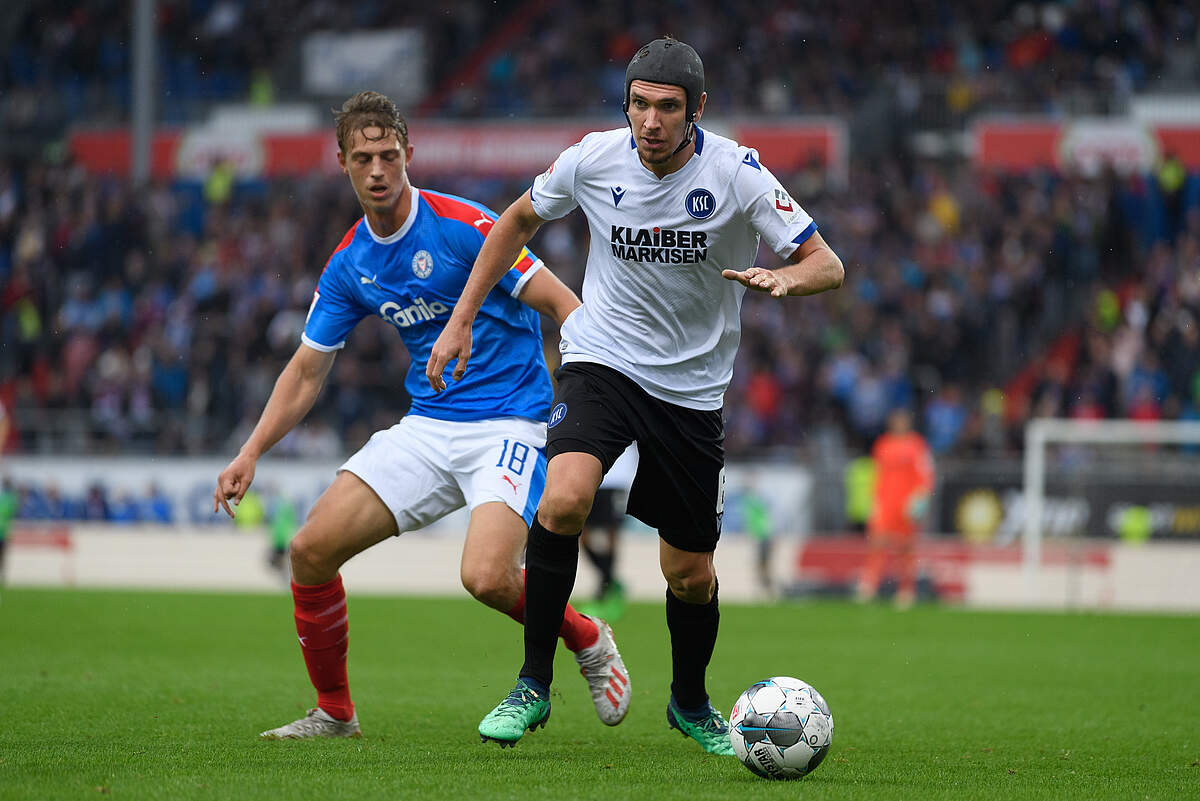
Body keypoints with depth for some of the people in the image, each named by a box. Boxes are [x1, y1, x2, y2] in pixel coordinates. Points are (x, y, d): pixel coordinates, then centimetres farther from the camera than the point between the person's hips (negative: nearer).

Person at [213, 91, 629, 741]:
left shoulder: (462, 226, -13)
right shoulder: (348, 265, 6)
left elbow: (563, 304, -12)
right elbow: (307, 370, 14)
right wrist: (251, 453, 4)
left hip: (510, 425, -6)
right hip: (426, 426, 6)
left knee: (486, 578, -27)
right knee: (311, 548, -5)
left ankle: (588, 643, 5)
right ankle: (333, 712, 13)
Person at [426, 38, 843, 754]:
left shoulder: (737, 173, -15)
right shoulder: (594, 159, -10)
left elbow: (827, 265, -15)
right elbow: (519, 221, 9)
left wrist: (783, 277, -38)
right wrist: (462, 320, 6)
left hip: (693, 390, 0)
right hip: (603, 363, 0)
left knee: (691, 574, 6)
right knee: (564, 500, -28)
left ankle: (691, 703, 37)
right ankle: (534, 686, -15)